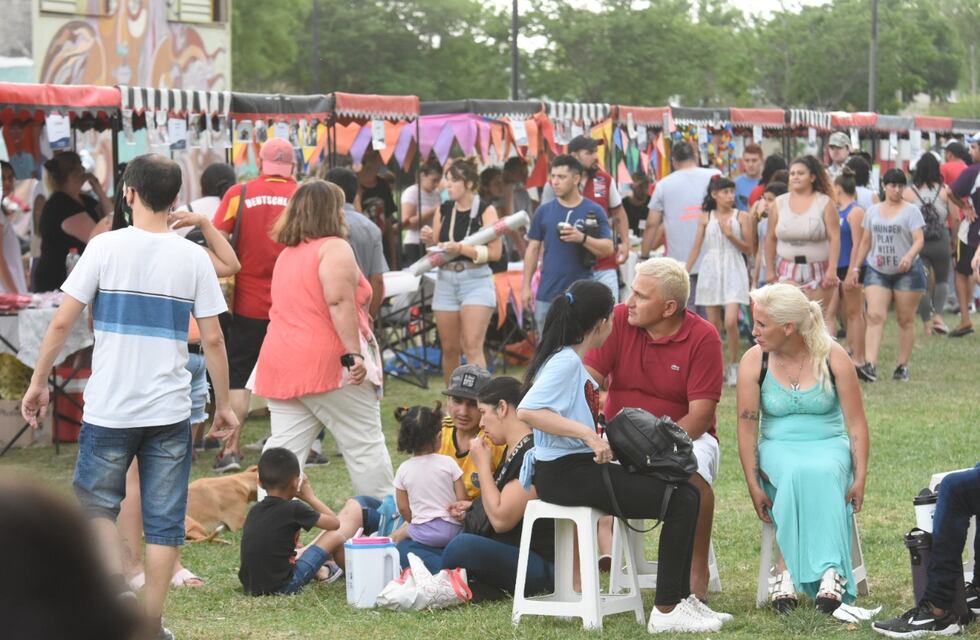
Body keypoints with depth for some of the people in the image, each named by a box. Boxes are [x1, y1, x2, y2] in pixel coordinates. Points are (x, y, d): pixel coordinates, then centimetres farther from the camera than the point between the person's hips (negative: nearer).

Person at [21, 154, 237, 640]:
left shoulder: (106, 248, -4)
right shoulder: (194, 257, 1)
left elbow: (62, 322, -5)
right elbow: (213, 339, 1)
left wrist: (38, 382, 7)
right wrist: (223, 405, 11)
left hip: (110, 408, -1)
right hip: (171, 411, 1)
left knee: (96, 503, 15)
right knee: (164, 521, 7)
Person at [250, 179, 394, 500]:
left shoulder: (287, 254, 19)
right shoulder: (334, 248, -7)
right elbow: (339, 301, -20)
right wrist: (354, 353, -23)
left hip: (281, 365, 7)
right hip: (329, 364, -7)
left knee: (284, 448, 4)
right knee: (365, 446, 3)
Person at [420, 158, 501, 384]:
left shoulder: (485, 210, -4)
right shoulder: (444, 210, 9)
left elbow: (495, 252, -11)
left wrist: (462, 248, -21)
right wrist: (428, 240, -5)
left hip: (476, 281, -5)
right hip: (446, 281, 5)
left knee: (472, 347, -14)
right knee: (449, 348, 10)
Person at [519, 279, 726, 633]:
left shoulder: (571, 360, 16)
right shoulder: (565, 361, -15)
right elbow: (527, 410, -29)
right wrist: (588, 434, -30)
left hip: (581, 467, 11)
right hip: (564, 474, -11)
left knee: (685, 492, 11)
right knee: (681, 500, -13)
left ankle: (680, 598, 15)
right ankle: (666, 612, -11)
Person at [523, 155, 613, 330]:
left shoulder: (593, 211, 0)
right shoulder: (544, 210, 7)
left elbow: (608, 248, -5)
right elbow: (533, 249, 11)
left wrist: (582, 238, -23)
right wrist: (526, 286, 7)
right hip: (547, 294, 2)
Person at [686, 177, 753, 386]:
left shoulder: (742, 217, 0)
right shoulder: (706, 218, 5)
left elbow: (748, 249, 0)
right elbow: (696, 248, 7)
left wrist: (731, 235, -14)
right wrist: (685, 273, 2)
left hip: (733, 271, -2)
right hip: (711, 269, 2)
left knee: (731, 321, -14)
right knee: (713, 324, 3)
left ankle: (733, 365, 1)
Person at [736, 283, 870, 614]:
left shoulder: (833, 357, -5)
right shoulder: (753, 361, -3)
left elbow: (856, 423, -1)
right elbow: (747, 428, -2)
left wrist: (860, 477, -8)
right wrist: (753, 485, -10)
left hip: (829, 444, 0)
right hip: (778, 448, 0)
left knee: (820, 474, -36)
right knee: (795, 474, -36)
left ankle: (788, 571, -41)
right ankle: (829, 572, -39)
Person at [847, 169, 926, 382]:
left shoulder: (911, 211, -1)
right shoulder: (873, 211, 11)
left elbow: (919, 240, -11)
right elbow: (865, 242, 17)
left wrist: (909, 256, -30)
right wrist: (855, 267, 12)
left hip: (907, 272, -2)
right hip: (877, 271, 3)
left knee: (905, 319, 3)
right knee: (875, 316, -12)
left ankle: (903, 366, 12)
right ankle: (870, 365, -21)